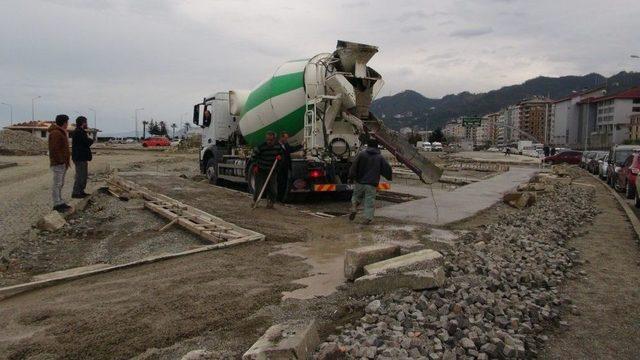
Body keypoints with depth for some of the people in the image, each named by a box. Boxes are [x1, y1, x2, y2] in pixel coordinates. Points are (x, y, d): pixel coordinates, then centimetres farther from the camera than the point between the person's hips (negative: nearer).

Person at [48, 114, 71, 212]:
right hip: (58, 163, -11)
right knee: (57, 184, -7)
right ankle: (57, 205, -4)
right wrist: (61, 161, -21)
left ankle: (60, 203, 22)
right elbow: (54, 149, -22)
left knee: (60, 184, 15)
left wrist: (66, 162, 18)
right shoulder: (55, 133, -15)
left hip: (62, 163, 11)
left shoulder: (61, 132, 19)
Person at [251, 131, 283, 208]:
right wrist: (255, 166, -12)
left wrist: (279, 156, -6)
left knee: (272, 187, -1)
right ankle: (255, 201, 21)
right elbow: (254, 156, -6)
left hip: (272, 170, 3)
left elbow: (281, 153, 16)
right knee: (259, 186, 2)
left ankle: (270, 202, 13)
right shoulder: (261, 147, -16)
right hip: (261, 170, -3)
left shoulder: (278, 146, -2)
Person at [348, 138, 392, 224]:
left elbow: (354, 166, -4)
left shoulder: (362, 154, -1)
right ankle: (368, 218, 0)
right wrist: (389, 177, 26)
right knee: (369, 201, 4)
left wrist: (351, 177, 4)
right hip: (372, 184, 0)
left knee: (356, 197, 20)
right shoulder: (380, 157, 4)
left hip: (360, 182, 0)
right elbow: (387, 168, 8)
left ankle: (353, 210, 5)